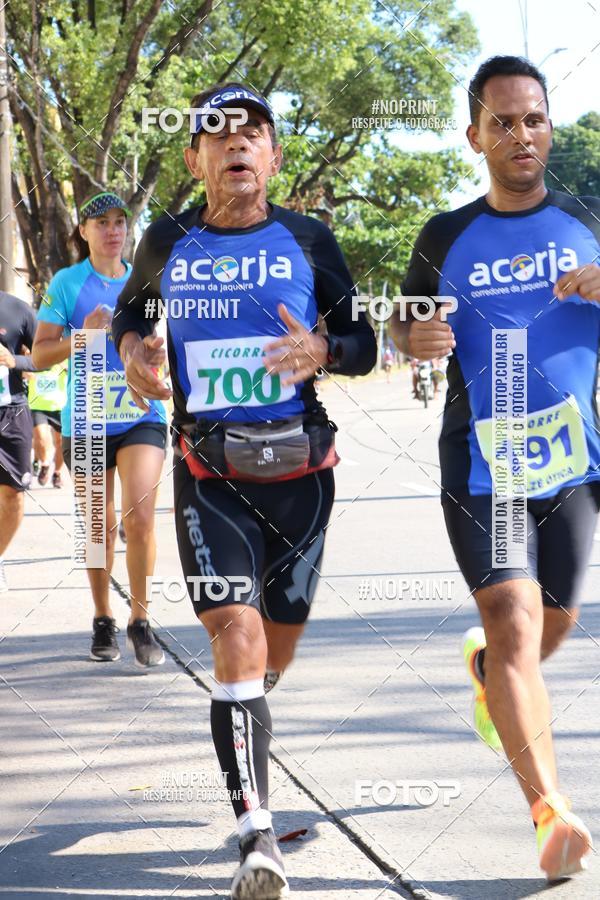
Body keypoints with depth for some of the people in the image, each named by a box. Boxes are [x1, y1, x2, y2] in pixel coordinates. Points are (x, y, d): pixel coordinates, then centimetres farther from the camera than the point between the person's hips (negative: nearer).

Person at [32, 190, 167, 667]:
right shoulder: (67, 283, 0)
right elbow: (40, 354, -3)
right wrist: (83, 336, -17)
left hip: (143, 416, 1)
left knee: (140, 518, -15)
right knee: (101, 528, 8)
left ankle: (140, 619, 0)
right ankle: (104, 621, 25)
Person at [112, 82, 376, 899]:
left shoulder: (307, 241, 1)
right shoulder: (168, 244, 3)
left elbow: (364, 341, 5)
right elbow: (128, 309, 22)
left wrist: (324, 352, -17)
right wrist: (133, 348, -1)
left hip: (300, 467, 1)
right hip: (208, 471, -1)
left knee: (278, 645, 13)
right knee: (235, 632, -17)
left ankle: (245, 714, 51)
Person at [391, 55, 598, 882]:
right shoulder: (446, 239, 3)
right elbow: (406, 320, 14)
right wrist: (415, 337, -10)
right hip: (481, 466, -2)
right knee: (514, 622, -16)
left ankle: (484, 666, 51)